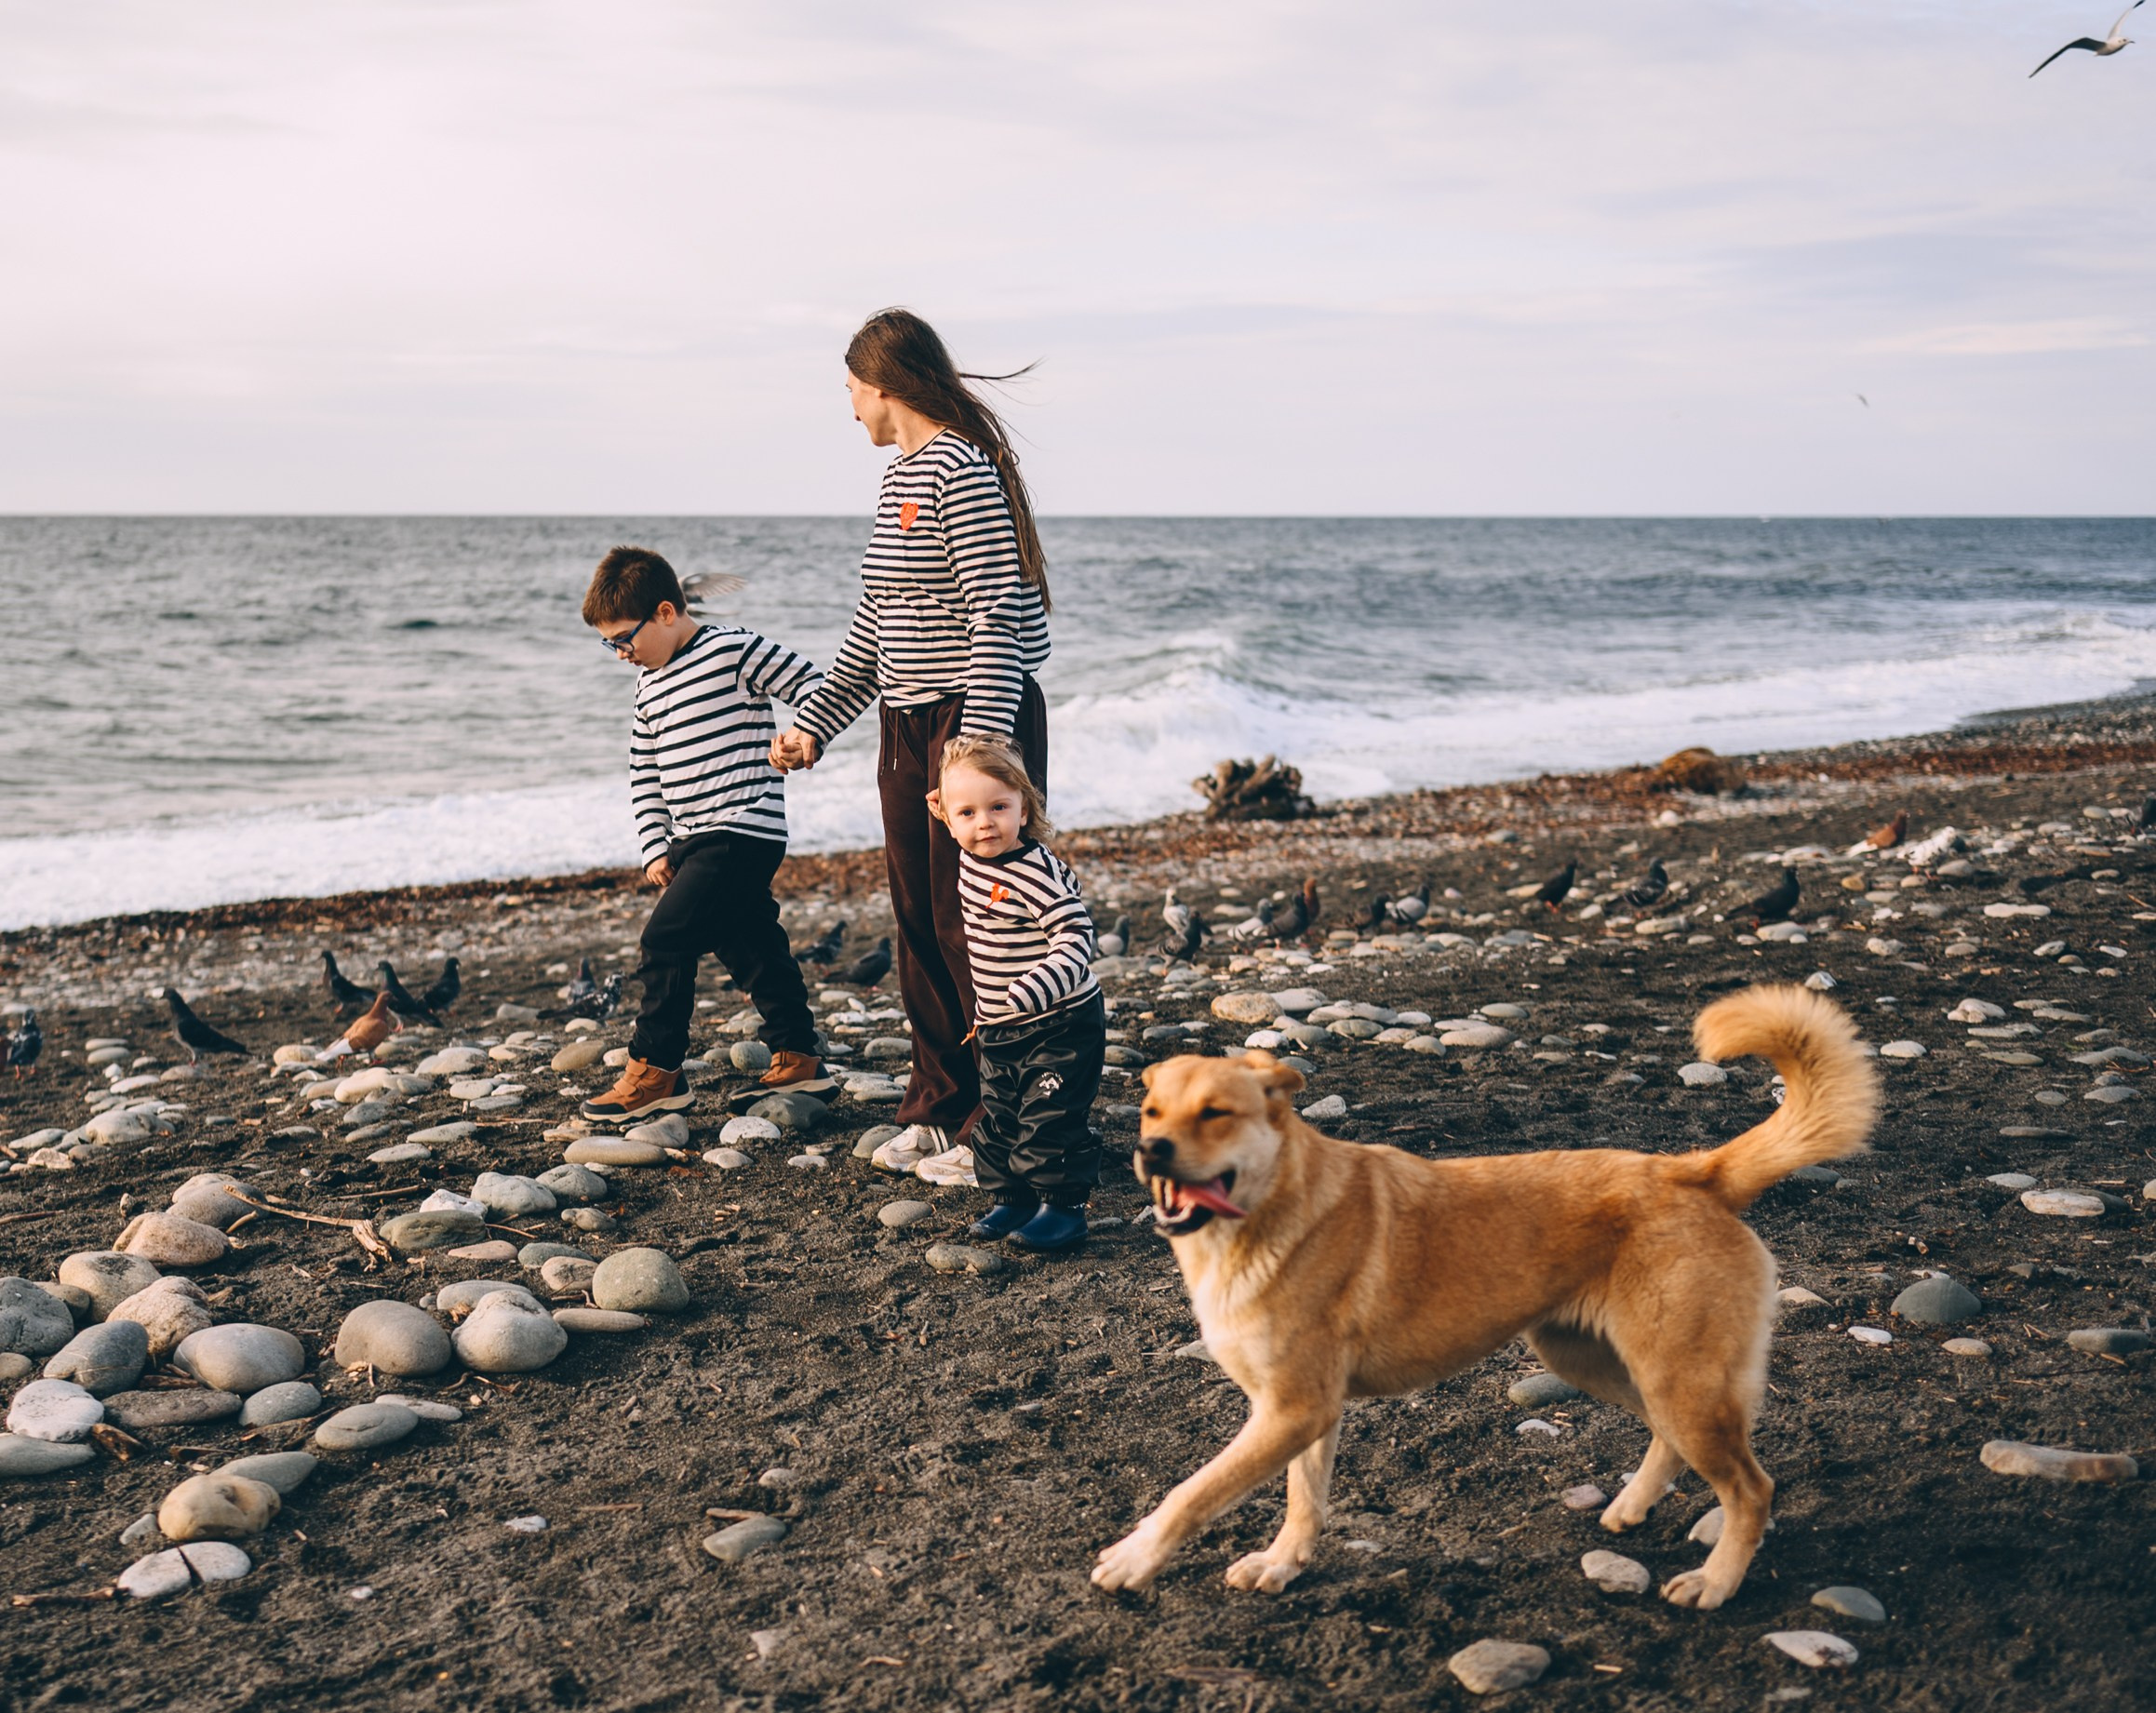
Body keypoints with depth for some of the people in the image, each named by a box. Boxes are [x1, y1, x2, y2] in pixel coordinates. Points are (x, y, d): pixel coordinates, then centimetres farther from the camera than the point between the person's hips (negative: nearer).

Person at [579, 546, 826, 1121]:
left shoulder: (733, 649, -8)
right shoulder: (650, 685, 16)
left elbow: (809, 681, -7)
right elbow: (644, 776, 17)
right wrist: (654, 848, 9)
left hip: (745, 830, -9)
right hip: (692, 839, 9)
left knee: (666, 937, -13)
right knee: (749, 946, 15)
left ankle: (654, 1071, -5)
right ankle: (797, 1057, 27)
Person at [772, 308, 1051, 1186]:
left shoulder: (961, 471, -14)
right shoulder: (903, 475, 15)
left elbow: (998, 617, -21)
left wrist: (978, 746, -27)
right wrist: (813, 722, 21)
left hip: (980, 719, -10)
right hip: (909, 726, 10)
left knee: (974, 924, -5)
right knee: (918, 922, 12)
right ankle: (939, 1108, 23)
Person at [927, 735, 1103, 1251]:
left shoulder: (1037, 871, -24)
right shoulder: (969, 861, 0)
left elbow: (1075, 938, -29)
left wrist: (1032, 992, -38)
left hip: (1061, 1025, -8)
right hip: (998, 1032, 8)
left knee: (1051, 1120, -3)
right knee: (996, 1120, 15)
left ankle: (1064, 1205, 11)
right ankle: (1013, 1199, 29)